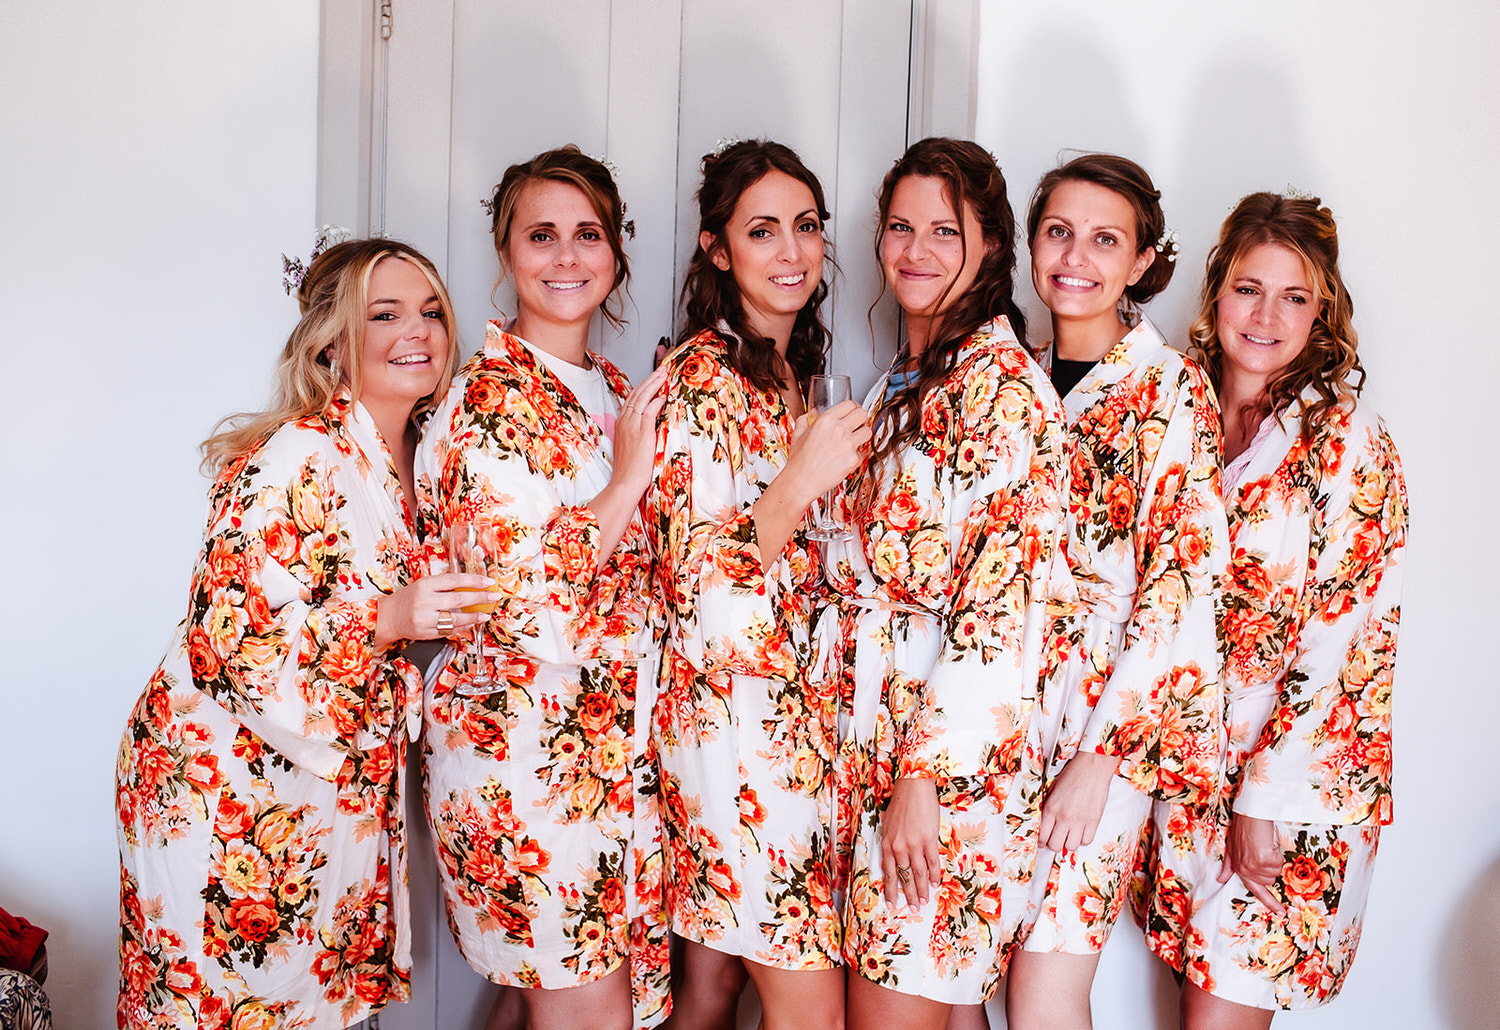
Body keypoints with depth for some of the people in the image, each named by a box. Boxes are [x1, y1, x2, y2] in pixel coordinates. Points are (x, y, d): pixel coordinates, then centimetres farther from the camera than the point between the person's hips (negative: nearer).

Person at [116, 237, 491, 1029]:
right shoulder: (299, 459, -21)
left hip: (338, 784, 8)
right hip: (230, 788, -7)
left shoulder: (411, 456, 5)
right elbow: (226, 641, -26)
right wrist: (388, 619, -32)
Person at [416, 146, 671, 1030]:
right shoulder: (490, 397, -13)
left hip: (616, 739, 7)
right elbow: (508, 596, -21)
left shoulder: (617, 392, 12)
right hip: (523, 744, -7)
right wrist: (626, 480, -17)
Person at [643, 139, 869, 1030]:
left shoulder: (791, 371, 14)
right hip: (736, 712, -8)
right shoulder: (702, 379, -13)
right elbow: (697, 586, -18)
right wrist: (802, 479, -22)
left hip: (792, 711, 8)